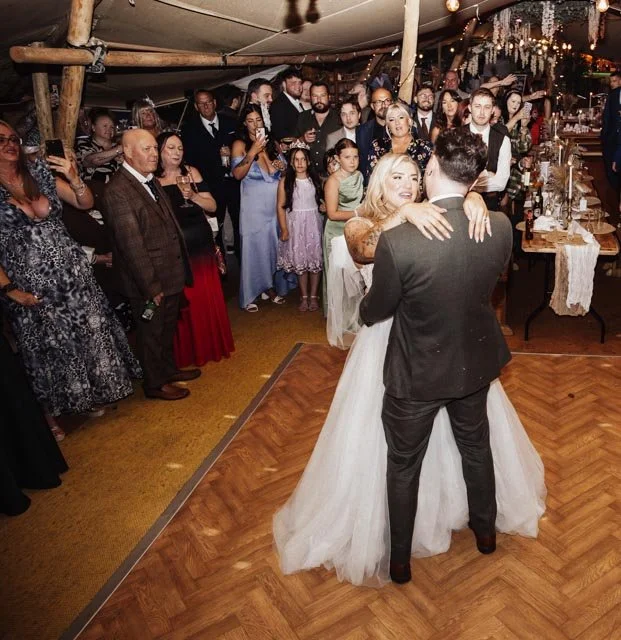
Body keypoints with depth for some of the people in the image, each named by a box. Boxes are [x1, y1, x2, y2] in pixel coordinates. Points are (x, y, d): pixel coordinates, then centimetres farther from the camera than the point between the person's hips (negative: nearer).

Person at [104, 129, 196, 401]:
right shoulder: (118, 191, -22)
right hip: (148, 281, -8)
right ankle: (155, 384, 31)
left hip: (170, 274, 8)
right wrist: (151, 286, -21)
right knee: (151, 332, 11)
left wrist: (180, 269, 10)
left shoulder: (151, 181, 7)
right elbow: (132, 244, -23)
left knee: (168, 328, 24)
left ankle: (169, 369, 45)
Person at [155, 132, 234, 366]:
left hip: (202, 245, 2)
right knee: (182, 303, 6)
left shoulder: (191, 172, 4)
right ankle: (188, 351, 23)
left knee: (208, 298, 9)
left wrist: (193, 196, -14)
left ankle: (213, 345, 27)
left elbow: (212, 206, 0)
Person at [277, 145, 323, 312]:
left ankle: (314, 296, 14)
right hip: (295, 224, -1)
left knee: (315, 259, 2)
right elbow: (281, 206, -5)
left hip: (313, 223, 1)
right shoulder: (285, 181, -5)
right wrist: (284, 229, -8)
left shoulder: (315, 179, 2)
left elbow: (322, 200, 12)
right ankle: (304, 297, 16)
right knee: (299, 260, 6)